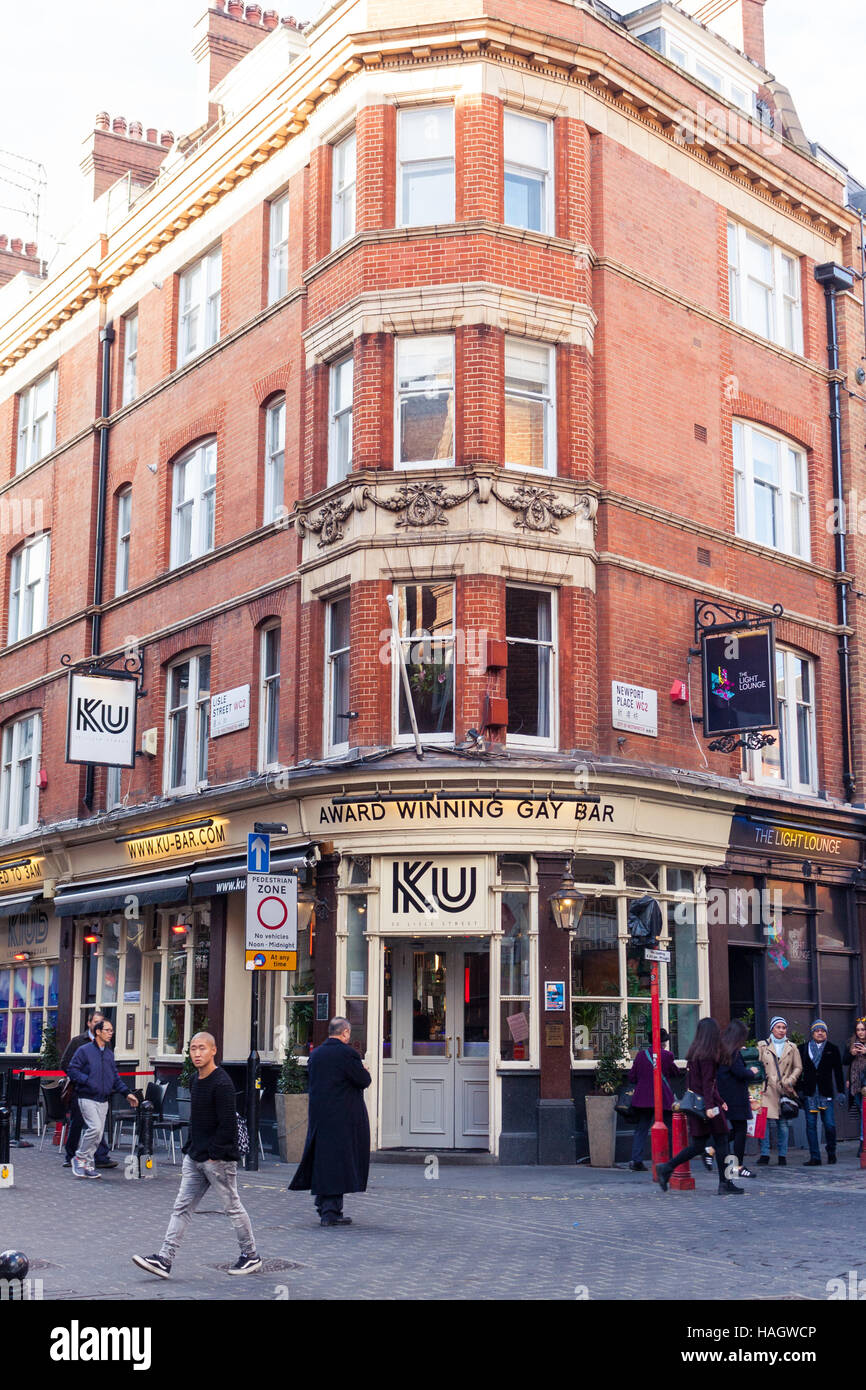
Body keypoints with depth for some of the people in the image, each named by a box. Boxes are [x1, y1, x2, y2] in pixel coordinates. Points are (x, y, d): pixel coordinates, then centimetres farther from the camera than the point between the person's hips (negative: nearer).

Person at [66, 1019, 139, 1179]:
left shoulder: (109, 1054, 16)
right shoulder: (84, 1050, -4)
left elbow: (115, 1077, 19)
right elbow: (73, 1070, -8)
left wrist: (127, 1093, 9)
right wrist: (88, 1081, -20)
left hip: (103, 1100, 7)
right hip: (88, 1098, -7)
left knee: (98, 1135, 5)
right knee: (95, 1127, -20)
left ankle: (87, 1164, 15)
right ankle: (79, 1158, -2)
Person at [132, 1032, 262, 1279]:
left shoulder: (221, 1083, -18)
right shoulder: (196, 1080, 11)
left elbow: (228, 1124, -20)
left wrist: (214, 1155, -17)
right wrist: (190, 1149, 14)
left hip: (218, 1159, -9)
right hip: (194, 1157, 9)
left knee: (232, 1207, 4)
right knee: (182, 1207, 4)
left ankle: (251, 1256, 19)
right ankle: (165, 1260, 3)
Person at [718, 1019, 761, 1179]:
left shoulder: (721, 1049, 10)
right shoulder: (733, 1051, -16)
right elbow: (739, 1072, -19)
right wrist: (752, 1072, 0)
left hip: (723, 1095, 9)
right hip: (735, 1098, -9)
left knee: (736, 1129, 17)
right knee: (740, 1129, -1)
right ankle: (739, 1167, 3)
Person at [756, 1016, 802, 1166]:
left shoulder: (791, 1047, 12)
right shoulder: (763, 1046, 8)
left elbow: (798, 1067, 12)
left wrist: (790, 1081, -3)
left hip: (785, 1090, 1)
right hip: (768, 1089, -1)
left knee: (784, 1123, 1)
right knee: (767, 1121, -9)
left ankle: (783, 1156, 11)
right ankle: (764, 1155, -2)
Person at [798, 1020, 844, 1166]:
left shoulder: (833, 1049, 9)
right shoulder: (803, 1048, 9)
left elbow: (838, 1072, 9)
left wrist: (841, 1091, 4)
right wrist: (798, 1090, 4)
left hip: (826, 1092, -1)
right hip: (809, 1092, 1)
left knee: (830, 1125, -6)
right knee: (811, 1125, -2)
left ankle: (831, 1153, 17)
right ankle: (815, 1157, 2)